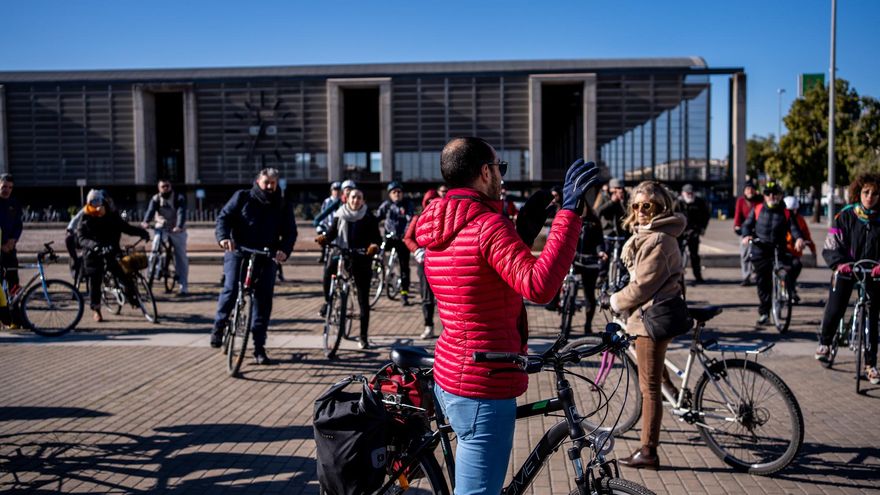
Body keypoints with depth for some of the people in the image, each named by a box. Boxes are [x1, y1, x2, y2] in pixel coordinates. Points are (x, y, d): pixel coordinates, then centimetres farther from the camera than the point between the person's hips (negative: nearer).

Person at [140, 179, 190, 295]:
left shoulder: (179, 198, -8)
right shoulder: (156, 199, -2)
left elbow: (181, 213, -23)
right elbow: (150, 210, -19)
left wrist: (179, 227, -41)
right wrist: (146, 222, -40)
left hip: (177, 230, -2)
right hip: (161, 228, 2)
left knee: (181, 258, -1)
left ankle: (184, 287, 5)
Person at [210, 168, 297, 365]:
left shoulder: (282, 207, 11)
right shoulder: (242, 197, 5)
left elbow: (290, 232, 6)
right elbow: (224, 216, -1)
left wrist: (285, 250, -15)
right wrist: (223, 237, -21)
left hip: (266, 258, 2)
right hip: (238, 253, -2)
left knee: (264, 299, -2)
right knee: (231, 288, -20)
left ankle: (259, 348, 5)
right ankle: (218, 327, 7)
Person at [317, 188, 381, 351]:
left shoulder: (369, 218, 1)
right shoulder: (340, 215, 6)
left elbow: (376, 237, -2)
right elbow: (332, 233, 1)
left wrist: (374, 245, -24)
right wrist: (324, 238, -21)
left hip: (362, 260, -1)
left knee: (363, 300, 1)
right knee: (329, 270, -32)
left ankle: (363, 337, 11)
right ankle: (328, 302, -5)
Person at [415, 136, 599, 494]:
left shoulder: (439, 227, 9)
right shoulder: (488, 224, -20)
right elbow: (539, 285, -34)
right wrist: (569, 212, -32)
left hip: (450, 376, 10)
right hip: (483, 386, -10)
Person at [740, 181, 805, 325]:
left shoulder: (785, 213, 4)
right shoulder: (757, 209, 6)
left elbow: (793, 227, -4)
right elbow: (747, 224, 8)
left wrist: (799, 238, -26)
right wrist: (746, 235, -13)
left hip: (779, 251, 0)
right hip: (760, 251, 1)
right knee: (762, 282, 4)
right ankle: (764, 312, 15)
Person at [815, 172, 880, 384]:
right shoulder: (846, 215, -4)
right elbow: (831, 245, -7)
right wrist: (839, 263, -23)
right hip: (846, 269, -1)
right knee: (834, 309, -9)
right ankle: (824, 343, 22)